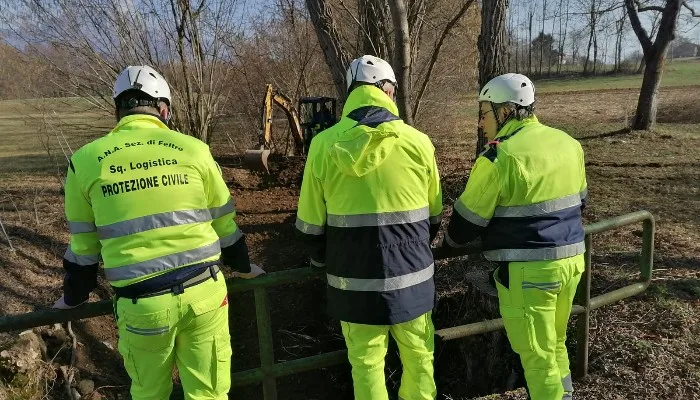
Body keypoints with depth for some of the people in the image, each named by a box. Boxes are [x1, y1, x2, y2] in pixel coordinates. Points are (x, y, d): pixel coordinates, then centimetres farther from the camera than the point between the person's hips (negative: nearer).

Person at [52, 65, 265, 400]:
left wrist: (74, 296, 27)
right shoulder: (193, 149, -1)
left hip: (142, 302, 0)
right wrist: (242, 266, 25)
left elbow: (84, 243, 10)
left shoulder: (86, 160, 0)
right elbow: (224, 222, 8)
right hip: (204, 290, 0)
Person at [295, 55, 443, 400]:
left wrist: (322, 260, 19)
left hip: (354, 279, 0)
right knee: (418, 356, 20)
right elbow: (433, 216, 6)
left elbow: (311, 222, -1)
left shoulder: (324, 144, -8)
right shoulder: (418, 142, -7)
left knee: (366, 363, 15)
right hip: (411, 276, 1)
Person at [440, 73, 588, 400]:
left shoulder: (500, 157, -17)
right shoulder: (568, 143, 6)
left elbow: (468, 219, -10)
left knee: (538, 356, 7)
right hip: (571, 259, 8)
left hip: (529, 269, -8)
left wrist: (448, 242, 10)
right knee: (555, 344, 24)